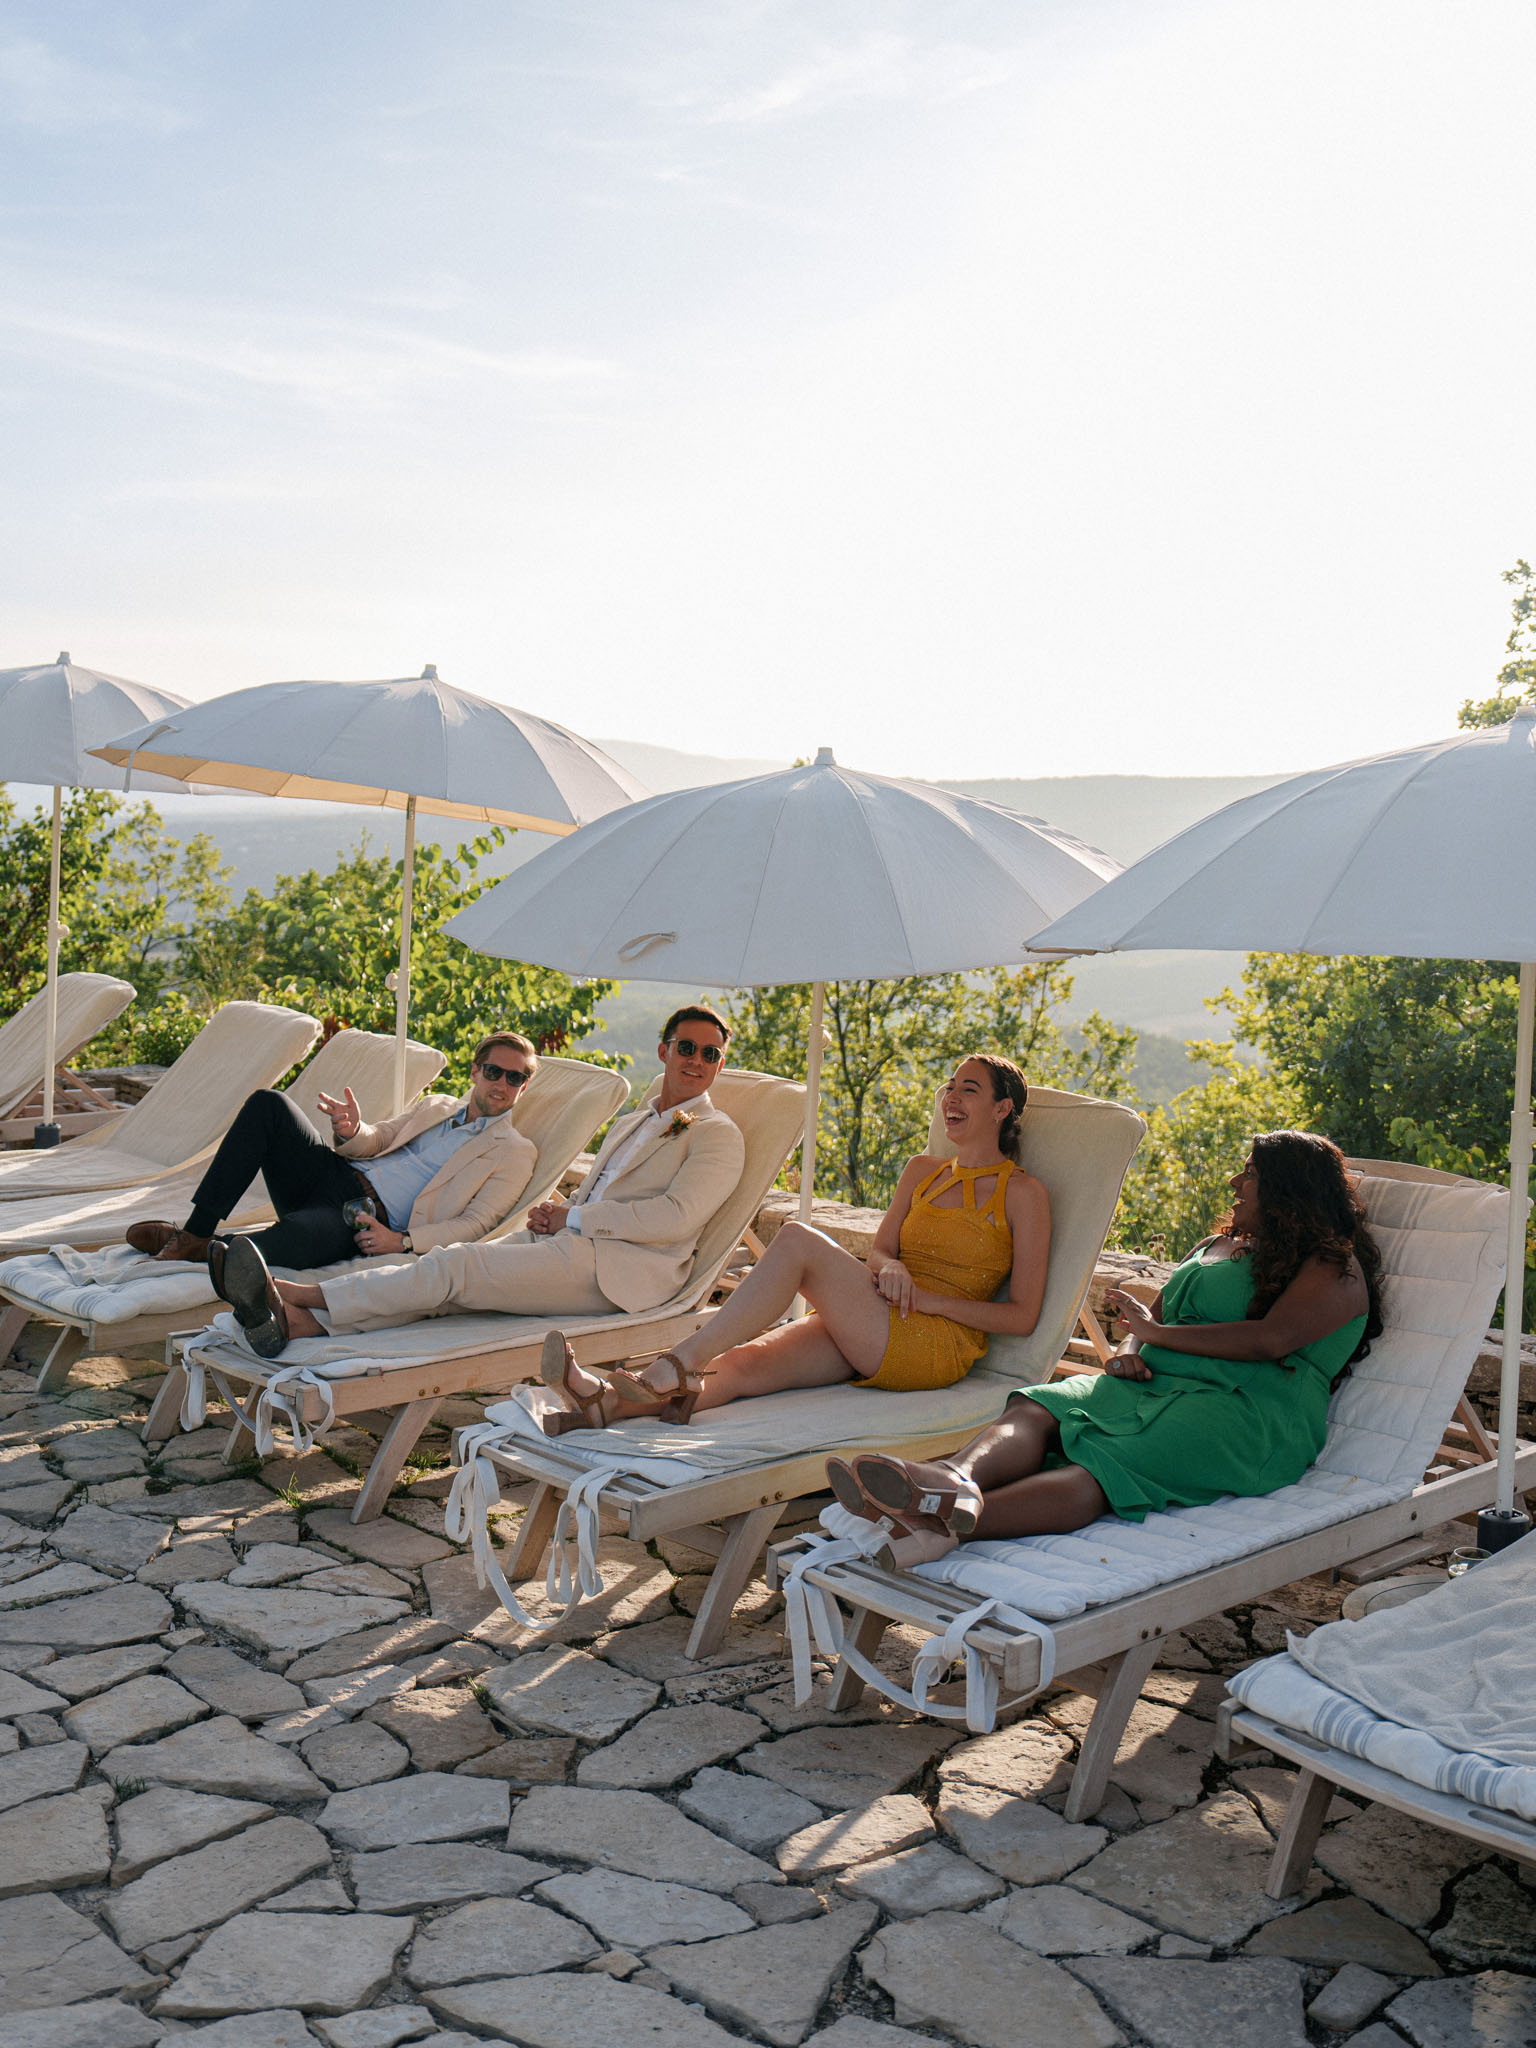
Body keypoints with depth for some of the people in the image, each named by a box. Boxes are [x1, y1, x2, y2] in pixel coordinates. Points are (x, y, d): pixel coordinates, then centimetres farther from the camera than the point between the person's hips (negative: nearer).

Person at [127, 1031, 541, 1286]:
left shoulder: (515, 1153, 7)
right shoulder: (437, 1106, 26)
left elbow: (475, 1223, -4)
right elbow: (376, 1140, 20)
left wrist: (402, 1241, -19)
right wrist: (351, 1131, -6)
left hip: (370, 1220, -7)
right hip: (338, 1175, 7)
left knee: (305, 1232, -41)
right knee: (267, 1104, -15)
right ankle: (196, 1230, -18)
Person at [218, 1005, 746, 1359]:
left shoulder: (720, 1136, 3)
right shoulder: (632, 1122, 29)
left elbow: (677, 1216, -11)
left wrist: (573, 1217, -8)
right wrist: (552, 1214, 1)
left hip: (621, 1267, -7)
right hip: (570, 1247, 7)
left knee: (456, 1266, -22)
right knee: (450, 1261, -19)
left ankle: (299, 1294, -24)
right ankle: (295, 1320, -34)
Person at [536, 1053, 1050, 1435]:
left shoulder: (1023, 1193, 4)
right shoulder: (922, 1171, 23)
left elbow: (1023, 1316, -1)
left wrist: (931, 1301, -12)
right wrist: (891, 1267, -6)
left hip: (939, 1344, -6)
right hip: (865, 1334, 6)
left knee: (799, 1241, -28)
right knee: (744, 1363, -26)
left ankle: (678, 1365, -35)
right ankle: (602, 1403, -47)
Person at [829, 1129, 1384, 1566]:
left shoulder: (1334, 1267, 4)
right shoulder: (1220, 1245, 30)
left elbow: (1271, 1340, -12)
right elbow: (1156, 1312, 26)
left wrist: (1155, 1332, -6)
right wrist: (1129, 1350, 1)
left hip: (1249, 1413, -8)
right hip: (1155, 1383, 8)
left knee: (1106, 1466, -35)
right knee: (1037, 1409, -23)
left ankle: (957, 1517, -61)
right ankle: (958, 1480, -55)